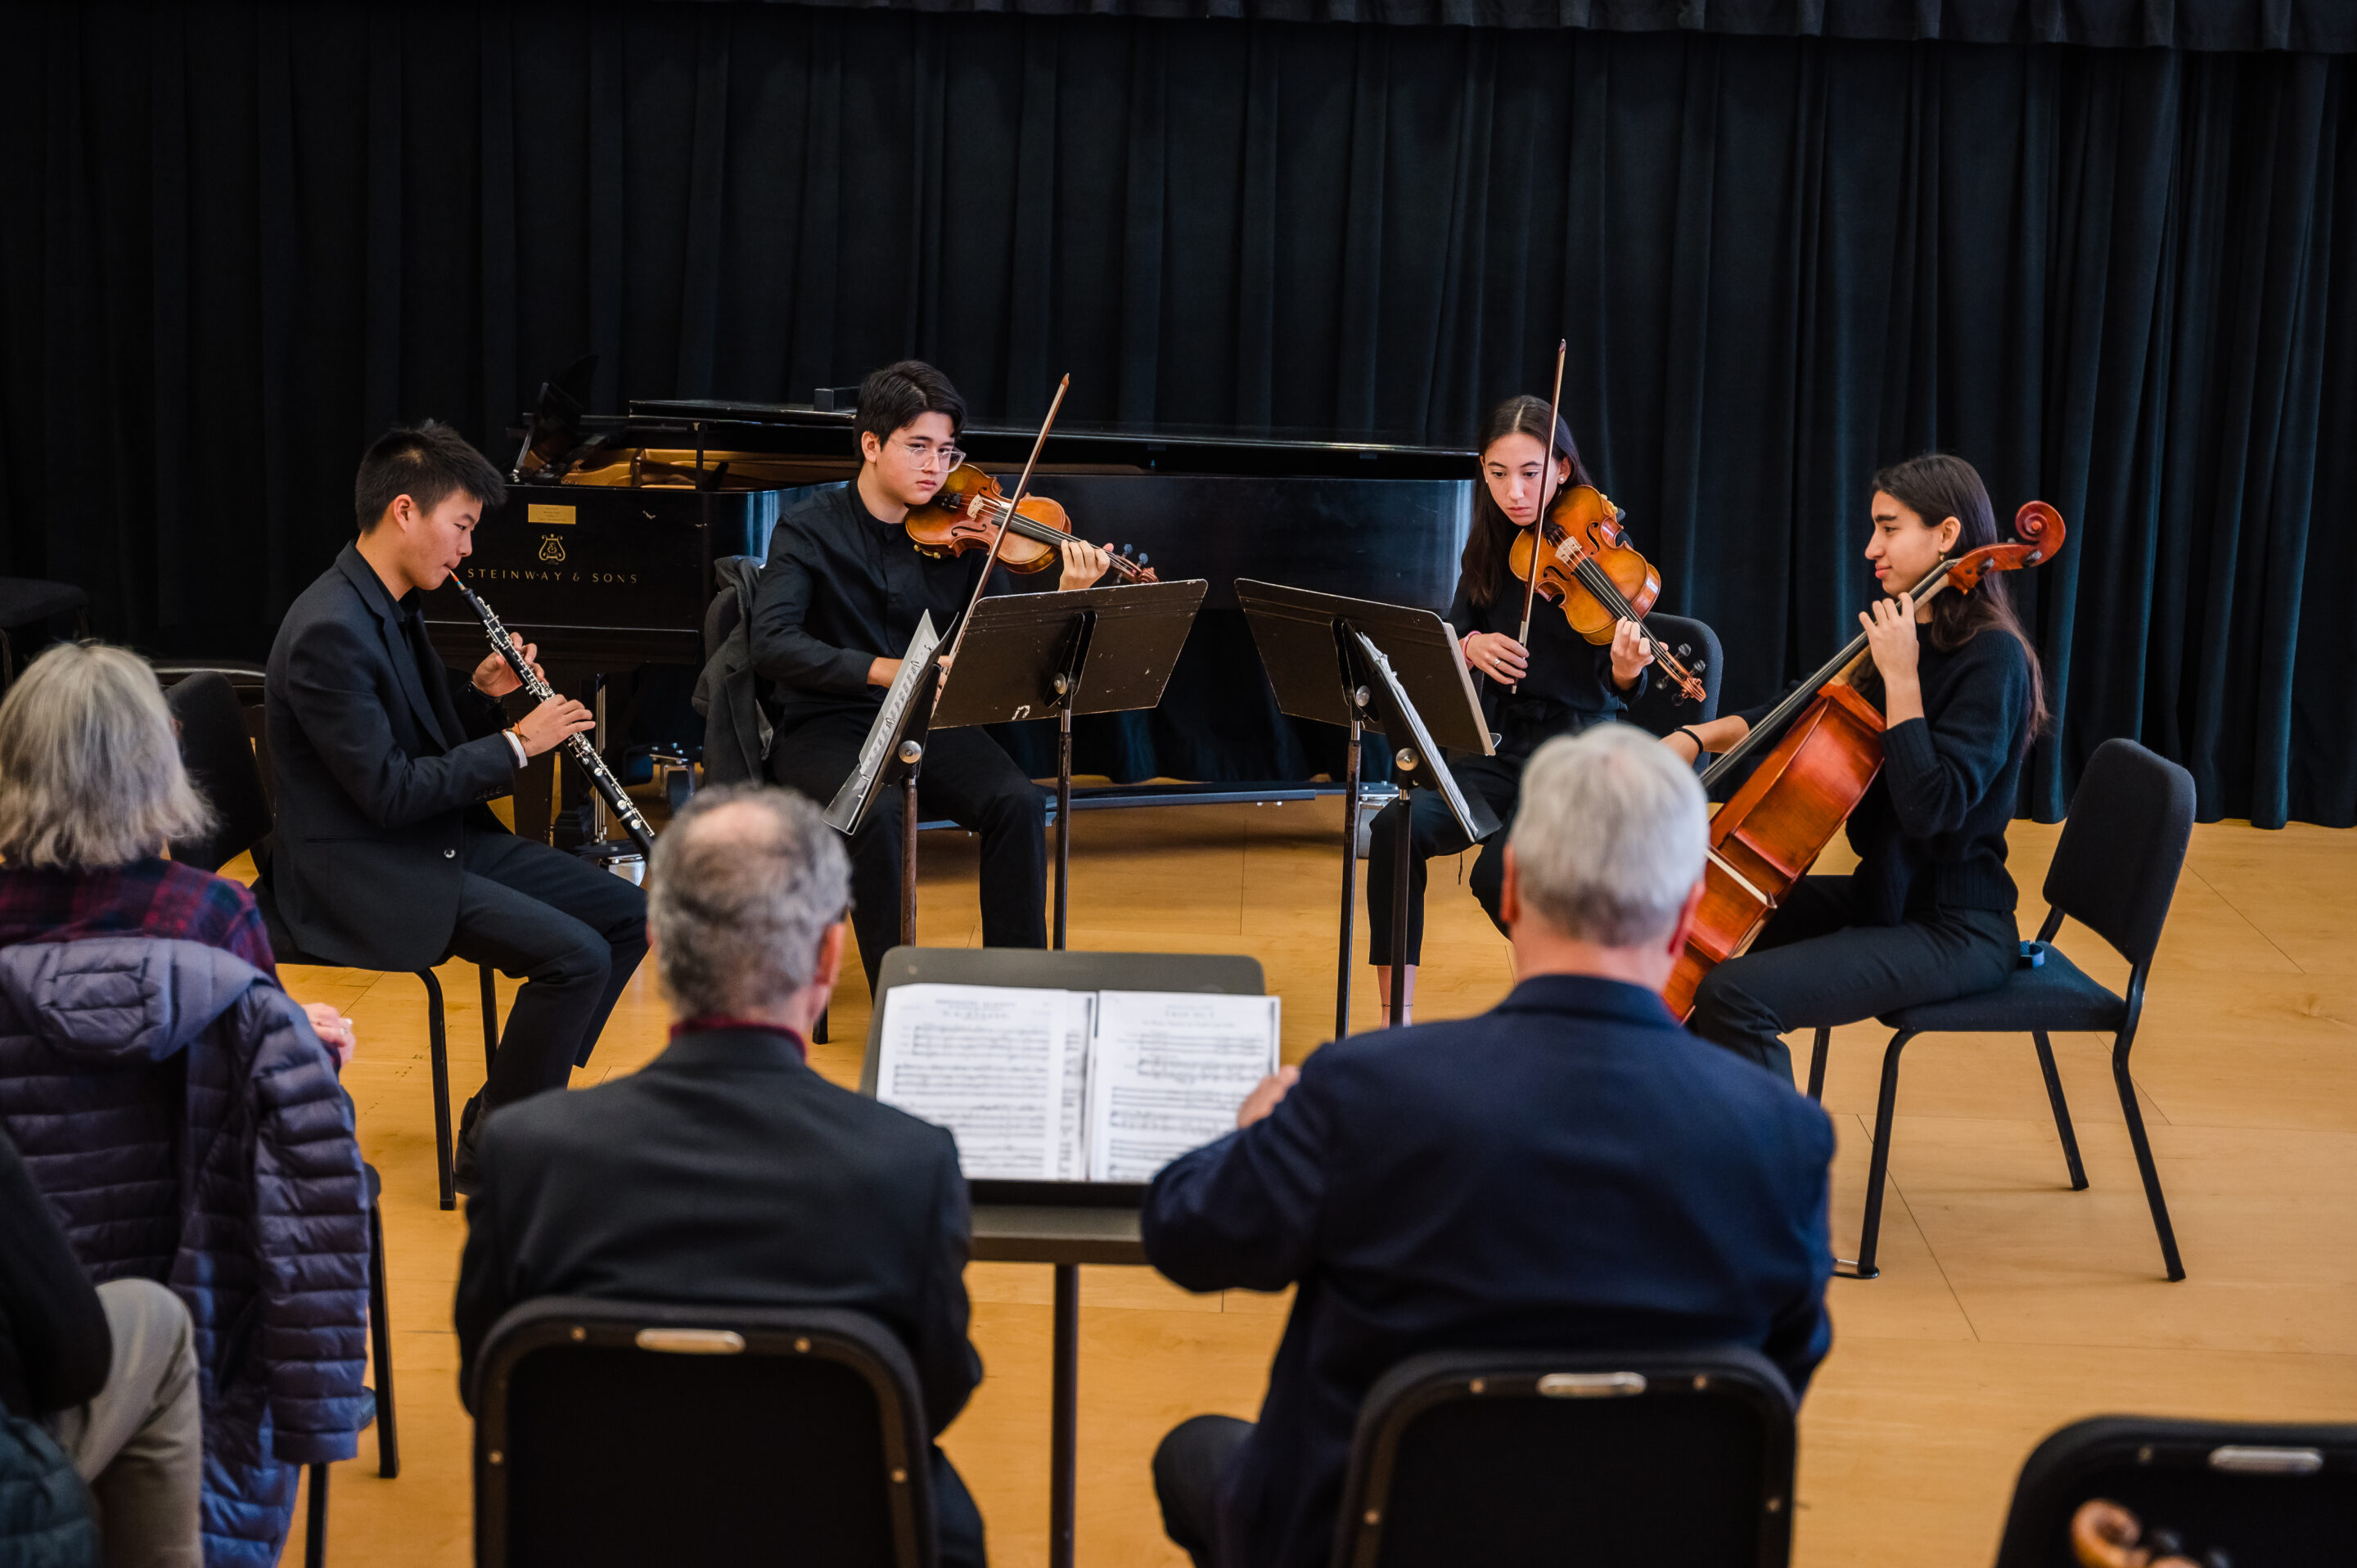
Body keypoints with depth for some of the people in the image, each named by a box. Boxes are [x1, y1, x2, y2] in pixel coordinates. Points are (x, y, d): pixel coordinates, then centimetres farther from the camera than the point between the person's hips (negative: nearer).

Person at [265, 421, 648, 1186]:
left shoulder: (390, 607, 9)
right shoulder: (330, 632, -22)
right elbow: (387, 793, -24)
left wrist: (482, 692, 0)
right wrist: (516, 742, -17)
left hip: (441, 839, 10)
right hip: (361, 873, -10)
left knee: (627, 915, 5)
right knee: (574, 954, -23)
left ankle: (526, 1094, 13)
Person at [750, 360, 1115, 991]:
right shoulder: (811, 529, -4)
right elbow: (773, 645, -19)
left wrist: (1066, 599, -22)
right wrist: (882, 669, -32)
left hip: (932, 722, 3)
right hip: (827, 725, -3)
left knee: (1019, 803, -25)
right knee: (874, 815, -34)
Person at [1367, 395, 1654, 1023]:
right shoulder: (1490, 548, 7)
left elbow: (1617, 687, -13)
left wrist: (1628, 663, -37)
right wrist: (1470, 646, -13)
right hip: (1500, 747, 5)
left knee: (1497, 874, -29)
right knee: (1396, 830, -23)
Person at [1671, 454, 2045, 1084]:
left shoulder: (1992, 657, -18)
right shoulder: (1906, 632, 9)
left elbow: (1930, 809, -27)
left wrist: (1901, 677, -24)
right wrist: (1699, 736, 3)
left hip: (1953, 929, -10)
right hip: (1884, 892, 10)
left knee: (1734, 996, -26)